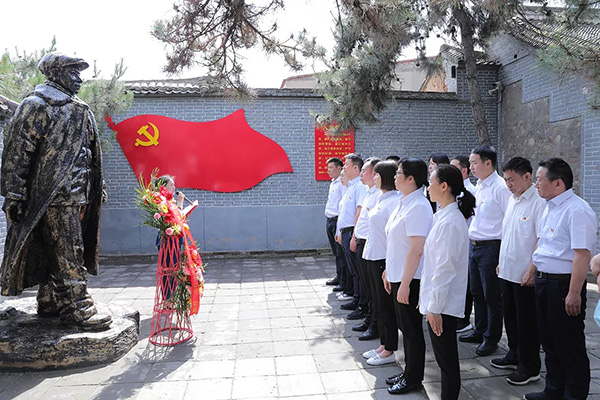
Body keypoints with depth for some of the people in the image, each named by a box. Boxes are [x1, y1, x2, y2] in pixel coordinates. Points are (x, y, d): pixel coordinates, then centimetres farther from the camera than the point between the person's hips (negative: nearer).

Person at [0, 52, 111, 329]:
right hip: (54, 195, -8)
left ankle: (50, 303, 23)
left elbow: (89, 153, 25)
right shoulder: (36, 105, -4)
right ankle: (76, 309, -2)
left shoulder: (80, 110, 20)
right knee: (68, 253, -8)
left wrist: (95, 190, 23)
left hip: (77, 195, 8)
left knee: (55, 252, 13)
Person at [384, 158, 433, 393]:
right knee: (405, 327, 19)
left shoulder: (418, 207, -20)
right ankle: (409, 373, 34)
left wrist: (405, 283, -23)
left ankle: (413, 380, 21)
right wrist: (389, 271, 18)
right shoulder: (404, 203, 10)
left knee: (412, 329, 5)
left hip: (410, 279, -9)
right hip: (398, 276, 9)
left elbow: (416, 250, -24)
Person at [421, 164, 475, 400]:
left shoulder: (450, 222, -20)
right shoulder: (444, 217, 9)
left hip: (443, 304, -9)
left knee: (447, 361, 5)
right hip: (437, 301, 9)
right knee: (444, 359, 19)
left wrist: (435, 307, -19)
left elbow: (445, 269, -22)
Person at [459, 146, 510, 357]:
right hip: (474, 245, 9)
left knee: (492, 295, 4)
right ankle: (480, 331, 33)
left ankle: (491, 338, 18)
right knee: (477, 292, 18)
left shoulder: (500, 187, -16)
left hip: (490, 247, -9)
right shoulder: (478, 187, 12)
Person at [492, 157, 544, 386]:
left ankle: (529, 368, 19)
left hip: (525, 275, -8)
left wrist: (532, 271, -23)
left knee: (527, 322, 5)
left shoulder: (538, 202, -17)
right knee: (510, 317, 20)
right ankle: (515, 356, 37)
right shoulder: (512, 200, 10)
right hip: (507, 272, 8)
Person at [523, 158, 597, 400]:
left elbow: (582, 255, -24)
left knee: (570, 346, 5)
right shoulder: (550, 207, 11)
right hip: (544, 281, 10)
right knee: (550, 341, 20)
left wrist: (574, 294, -25)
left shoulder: (577, 211, -19)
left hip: (563, 284, -9)